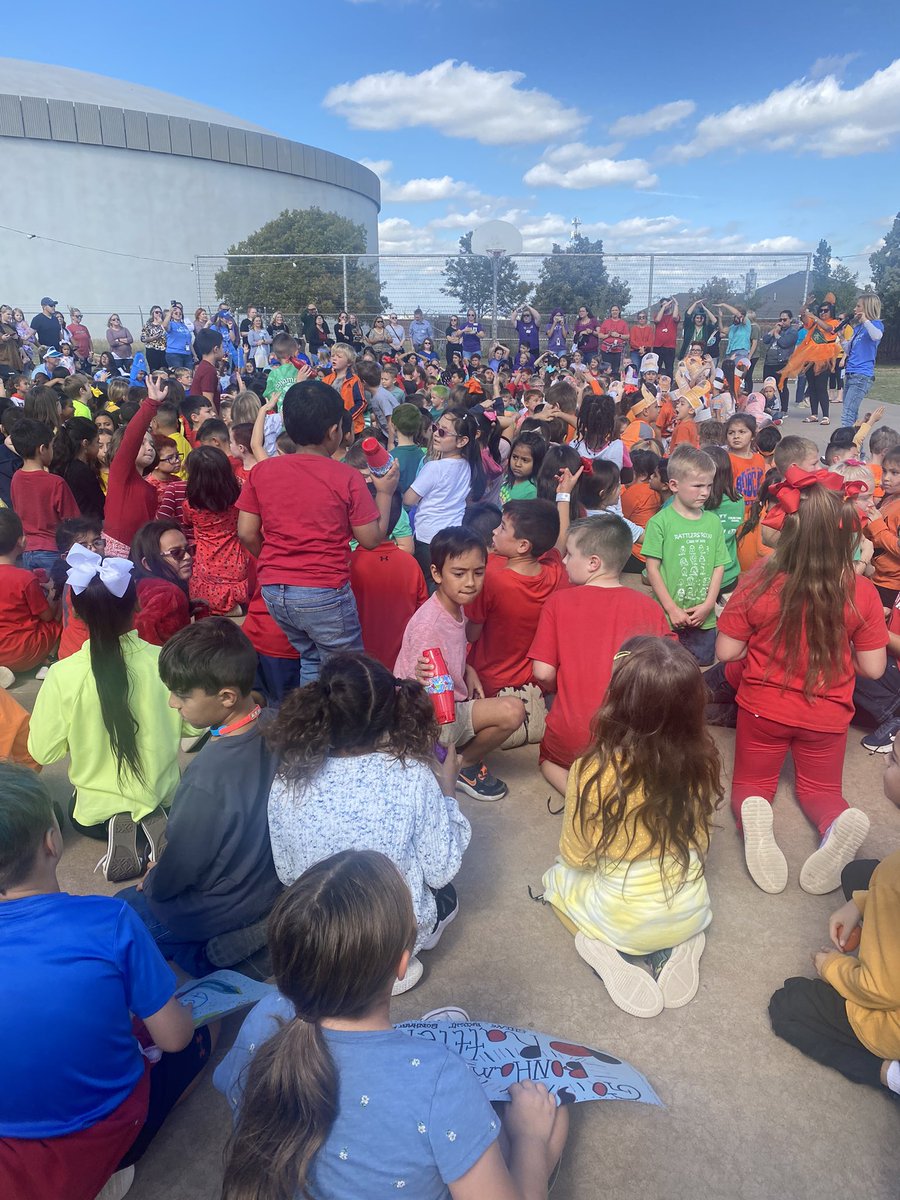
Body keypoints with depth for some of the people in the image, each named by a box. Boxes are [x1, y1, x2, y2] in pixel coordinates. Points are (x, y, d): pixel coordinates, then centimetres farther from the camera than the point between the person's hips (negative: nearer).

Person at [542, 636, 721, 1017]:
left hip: (624, 922, -3)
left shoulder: (593, 772, -29)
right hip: (691, 913, 3)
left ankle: (607, 953, 3)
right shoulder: (702, 761, -17)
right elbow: (700, 843, 0)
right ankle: (677, 947, 10)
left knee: (557, 876, 27)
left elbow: (576, 857, -12)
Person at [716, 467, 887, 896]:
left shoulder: (756, 583, -23)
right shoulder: (861, 592, -18)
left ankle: (753, 816, -17)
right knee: (821, 789, 25)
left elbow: (726, 653, -13)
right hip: (826, 713, 1)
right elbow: (873, 668, -9)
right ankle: (837, 825, -12)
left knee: (752, 784, 22)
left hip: (762, 706, -1)